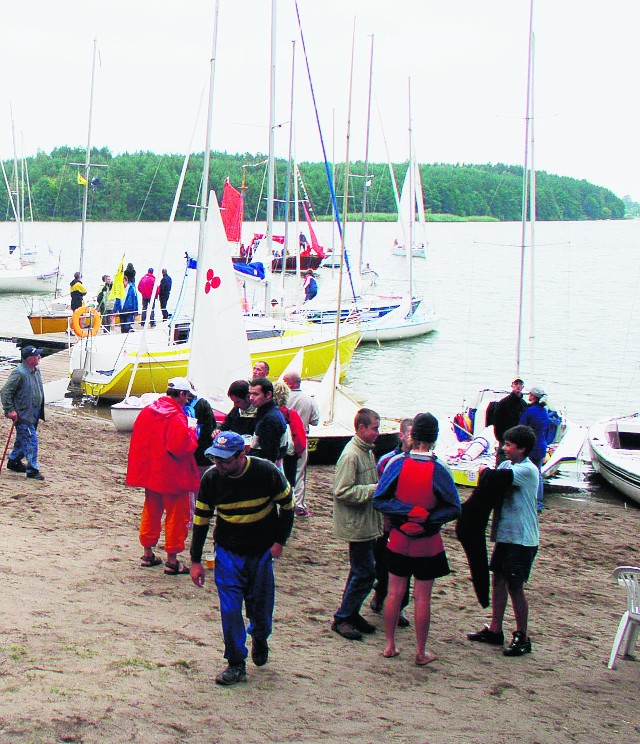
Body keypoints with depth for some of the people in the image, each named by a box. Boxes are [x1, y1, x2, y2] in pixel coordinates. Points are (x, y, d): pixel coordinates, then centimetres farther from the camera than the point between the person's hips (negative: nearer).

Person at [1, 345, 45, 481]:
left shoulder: (36, 371, 8)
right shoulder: (19, 373, -20)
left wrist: (40, 412, 23)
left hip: (33, 414, 9)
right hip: (23, 415, -9)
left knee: (23, 439, 19)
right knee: (31, 440, -8)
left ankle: (14, 461, 35)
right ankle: (32, 470, -2)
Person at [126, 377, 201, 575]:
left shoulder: (147, 411, 3)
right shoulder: (176, 417, -21)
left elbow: (137, 440, 10)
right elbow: (182, 447, -26)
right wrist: (192, 433, -10)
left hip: (149, 473, 7)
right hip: (173, 476, -7)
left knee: (151, 512, 19)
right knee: (176, 516, 3)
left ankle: (147, 553, 28)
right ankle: (172, 561, 6)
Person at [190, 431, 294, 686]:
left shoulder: (266, 472, -17)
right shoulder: (210, 478, -12)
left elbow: (287, 505, -1)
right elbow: (201, 519, -1)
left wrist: (279, 541, -5)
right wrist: (196, 560, -1)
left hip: (262, 552, -1)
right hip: (228, 552, 1)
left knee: (260, 606, 6)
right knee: (230, 610, -4)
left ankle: (259, 637, 40)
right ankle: (236, 665, 10)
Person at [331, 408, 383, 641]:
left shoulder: (367, 451, 11)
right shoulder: (350, 455, -19)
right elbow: (343, 491, -23)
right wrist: (375, 489, -22)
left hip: (367, 524, 10)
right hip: (357, 525, -10)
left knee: (362, 572, 16)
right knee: (365, 573, -6)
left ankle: (351, 614, 26)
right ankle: (341, 619, 4)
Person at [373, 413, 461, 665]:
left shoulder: (397, 464, -12)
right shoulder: (439, 470, -16)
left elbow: (378, 500, -12)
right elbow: (454, 509, -12)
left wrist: (406, 512, -12)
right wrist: (428, 518, -9)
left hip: (398, 540, 2)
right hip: (428, 544, -2)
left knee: (395, 592, 14)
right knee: (422, 597, 7)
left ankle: (390, 645, 23)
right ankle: (421, 652, 17)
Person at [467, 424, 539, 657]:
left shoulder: (528, 470, -16)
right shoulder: (507, 465, 10)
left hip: (522, 539, -8)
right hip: (504, 533, 8)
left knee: (515, 586, -2)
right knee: (498, 580, 13)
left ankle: (522, 638, 10)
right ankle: (495, 630, 24)